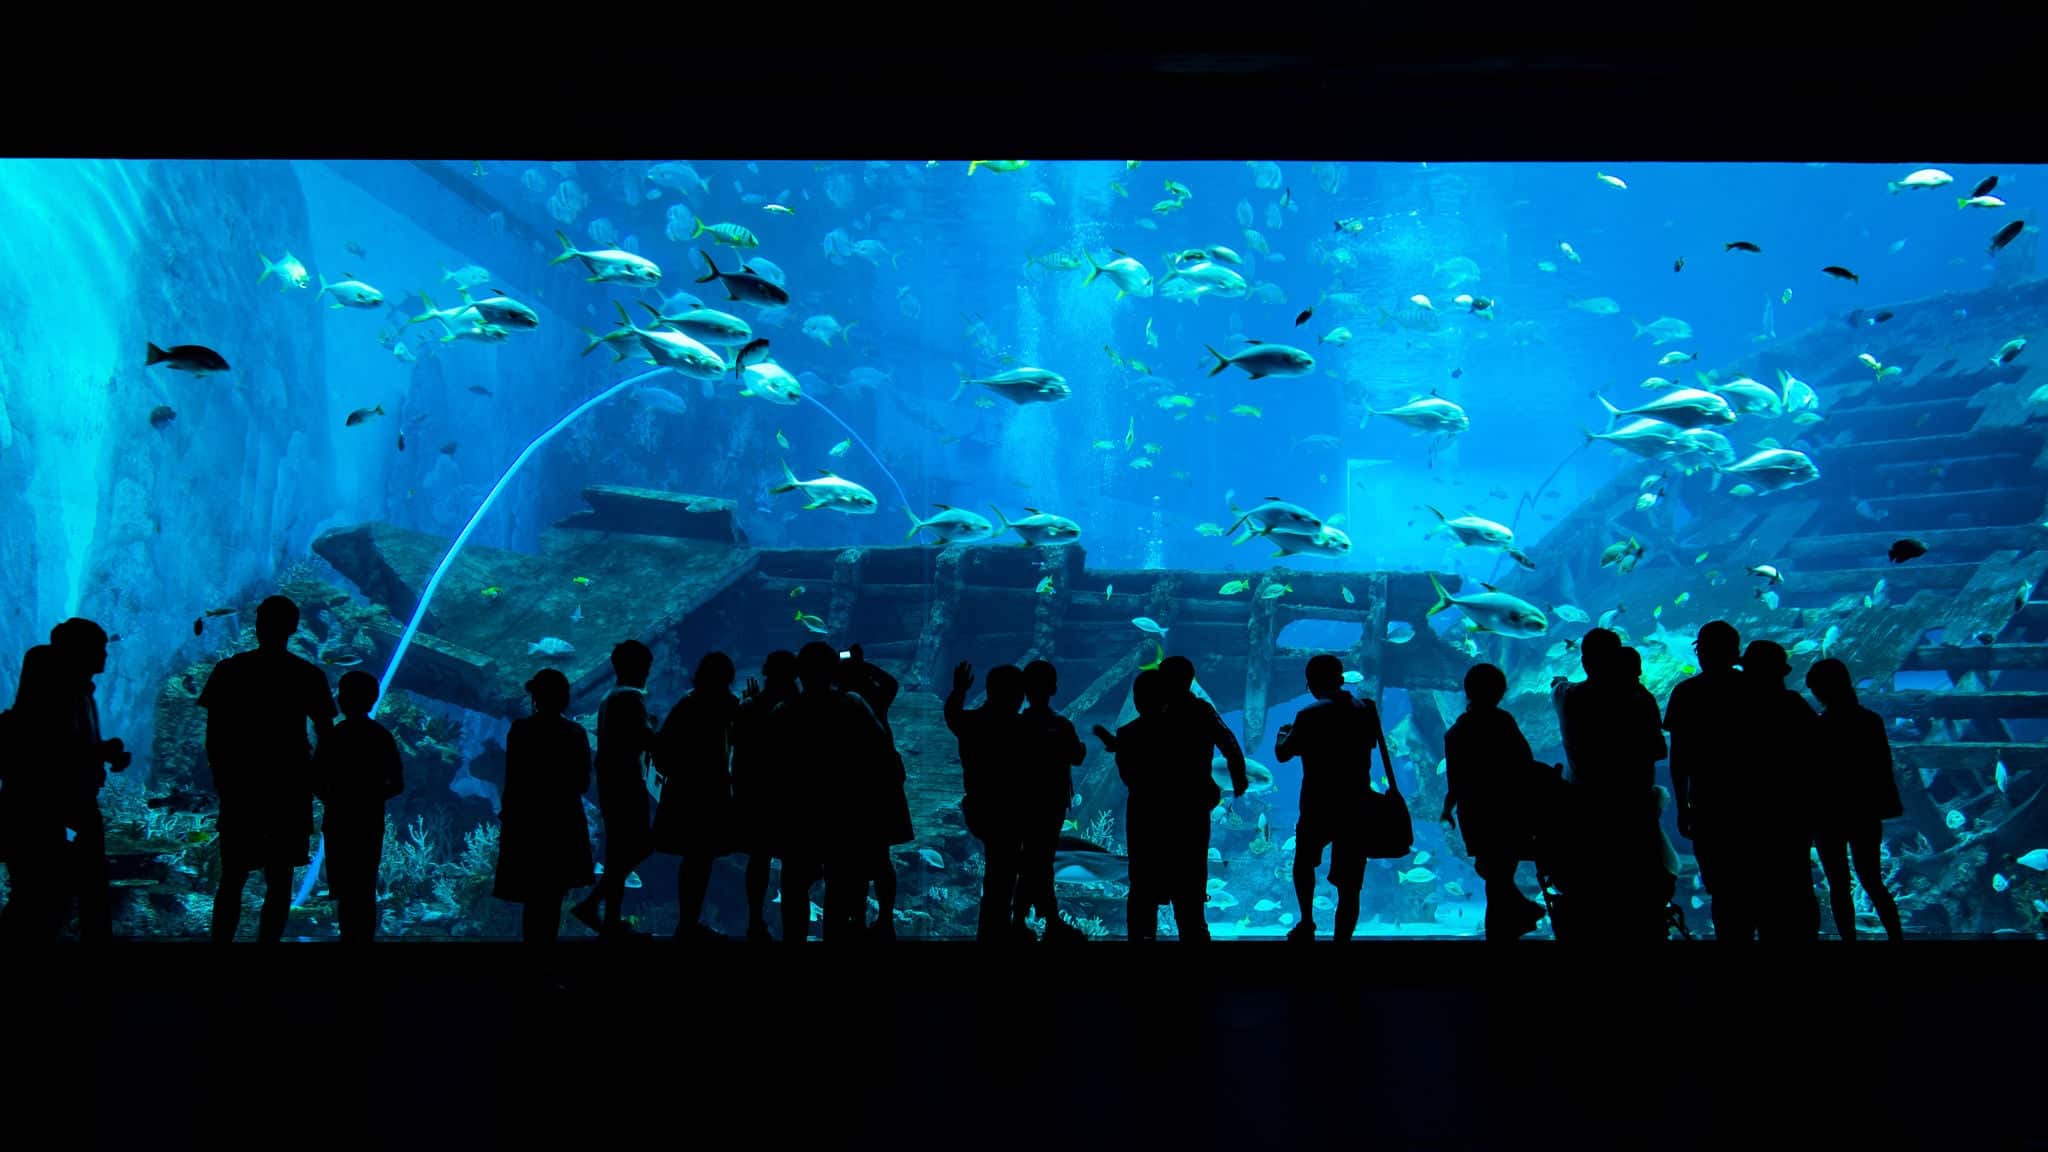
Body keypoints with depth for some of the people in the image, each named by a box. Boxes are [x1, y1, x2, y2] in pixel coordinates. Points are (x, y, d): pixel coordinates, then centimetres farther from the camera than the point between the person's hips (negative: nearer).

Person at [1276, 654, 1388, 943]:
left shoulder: (1310, 716, -12)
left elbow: (1283, 755, -6)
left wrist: (1284, 735, 14)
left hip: (1318, 808, -2)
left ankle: (1306, 925, 22)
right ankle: (1341, 938, 3)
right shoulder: (1366, 710, 2)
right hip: (1357, 808, 2)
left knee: (1304, 861, 24)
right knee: (1348, 886, 4)